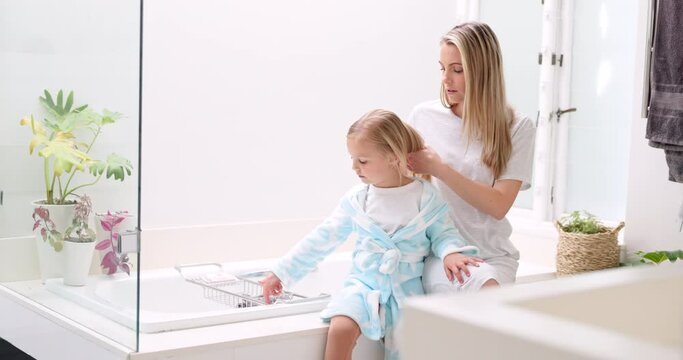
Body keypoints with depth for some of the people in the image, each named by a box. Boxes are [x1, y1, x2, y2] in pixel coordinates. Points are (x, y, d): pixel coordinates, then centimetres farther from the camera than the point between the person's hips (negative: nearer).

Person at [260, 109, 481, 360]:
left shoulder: (426, 196, -3)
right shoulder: (355, 200, 3)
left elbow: (442, 233, 6)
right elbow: (322, 239, 8)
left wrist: (450, 252, -19)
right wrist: (283, 272, 10)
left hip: (407, 289, -1)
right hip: (363, 283, 1)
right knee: (340, 329, -26)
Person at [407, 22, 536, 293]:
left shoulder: (517, 128, 0)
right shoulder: (424, 116, 5)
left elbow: (498, 205, -9)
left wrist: (439, 168, -15)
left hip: (491, 255, 1)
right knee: (487, 295, -31)